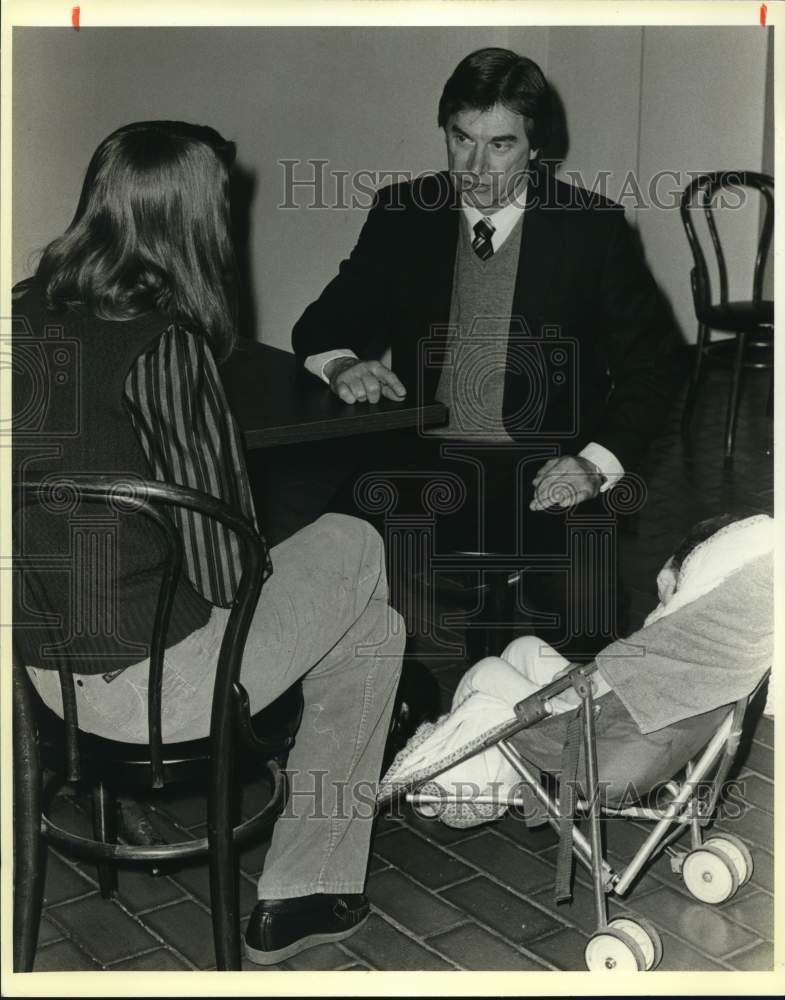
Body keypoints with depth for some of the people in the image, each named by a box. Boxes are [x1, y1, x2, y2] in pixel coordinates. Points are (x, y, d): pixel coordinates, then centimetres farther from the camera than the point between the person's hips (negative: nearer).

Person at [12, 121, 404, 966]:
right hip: (153, 683, -8)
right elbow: (220, 563, -18)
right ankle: (297, 897, 25)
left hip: (44, 667, 8)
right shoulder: (161, 342, -22)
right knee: (372, 630, 17)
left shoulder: (28, 314, 0)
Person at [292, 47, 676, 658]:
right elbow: (323, 324, 11)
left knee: (583, 602, -29)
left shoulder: (591, 226, 0)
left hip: (544, 473, -1)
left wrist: (598, 461, -13)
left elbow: (649, 363, 4)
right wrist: (340, 363, -14)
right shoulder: (402, 214, 6)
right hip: (421, 462, 2)